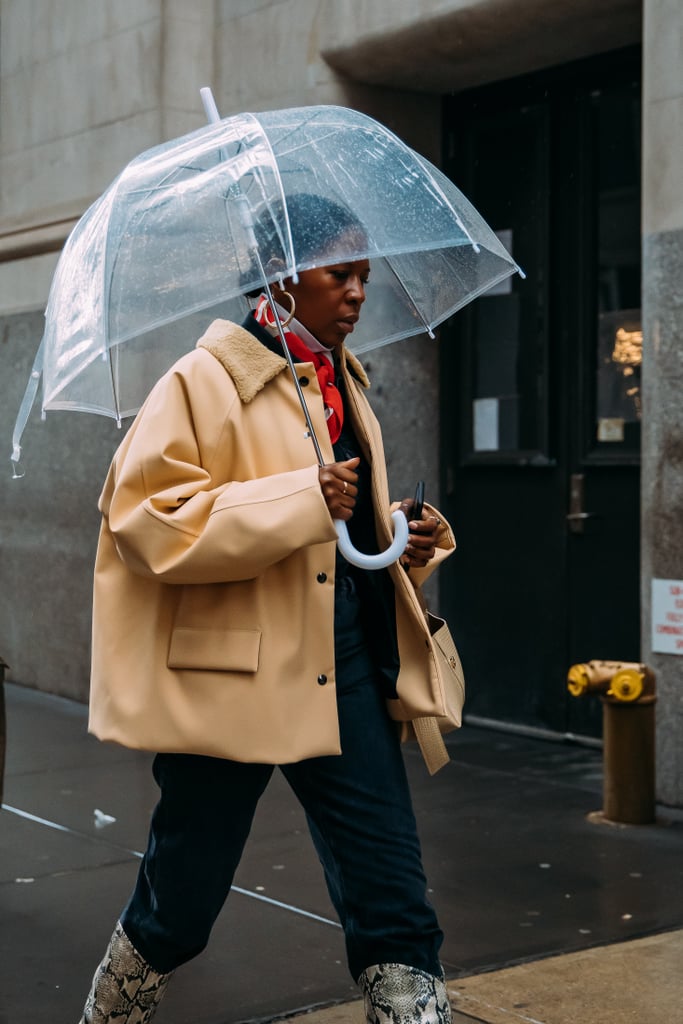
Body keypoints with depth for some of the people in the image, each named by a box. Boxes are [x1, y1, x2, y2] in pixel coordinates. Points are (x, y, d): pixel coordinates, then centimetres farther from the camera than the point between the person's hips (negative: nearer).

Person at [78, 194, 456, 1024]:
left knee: (394, 909, 2)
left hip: (347, 675, 6)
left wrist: (410, 541, 6)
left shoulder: (346, 386, 16)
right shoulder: (204, 382, -7)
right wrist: (303, 500, -22)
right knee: (177, 911, 10)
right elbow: (145, 521, -17)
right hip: (231, 678, -6)